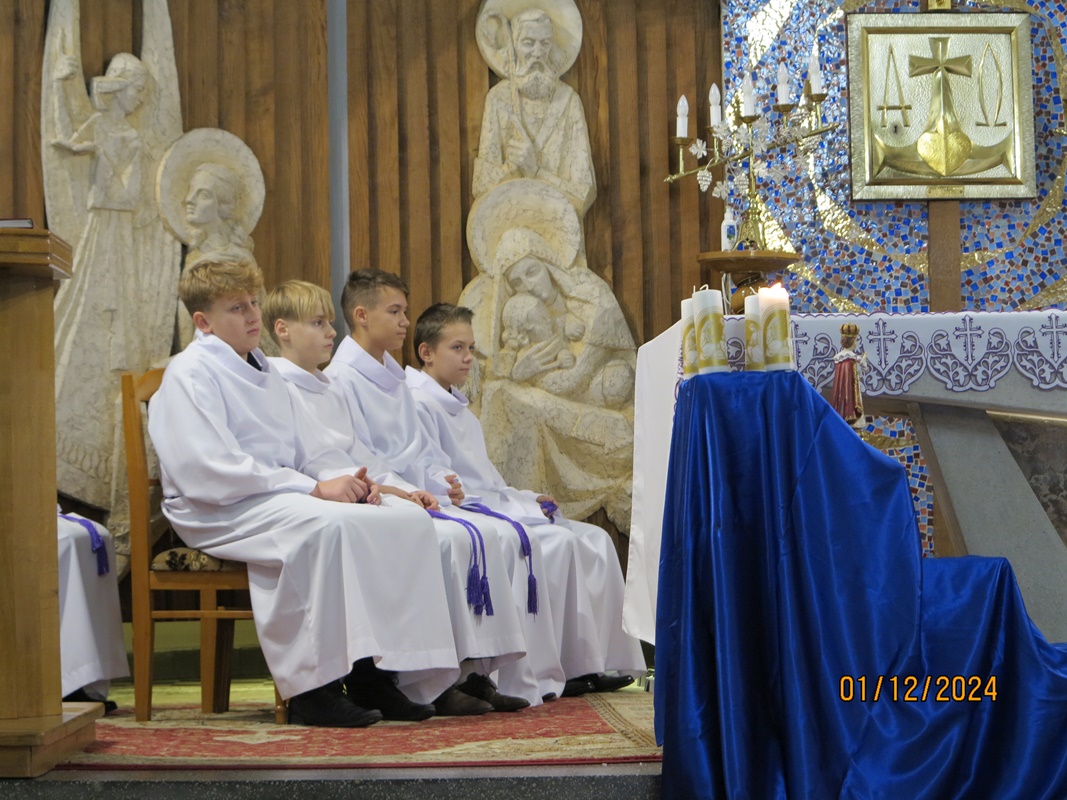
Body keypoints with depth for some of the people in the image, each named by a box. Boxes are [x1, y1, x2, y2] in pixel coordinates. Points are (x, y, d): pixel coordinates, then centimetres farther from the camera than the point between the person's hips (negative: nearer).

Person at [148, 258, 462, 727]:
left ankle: (378, 673, -13)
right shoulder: (189, 375, -6)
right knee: (330, 525, -37)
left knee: (408, 520, -10)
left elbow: (304, 450, 25)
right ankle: (311, 691, -32)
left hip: (282, 496, 9)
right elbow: (211, 474, -18)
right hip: (221, 514, -9)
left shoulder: (264, 373, 23)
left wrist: (346, 477, 0)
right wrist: (314, 488, -20)